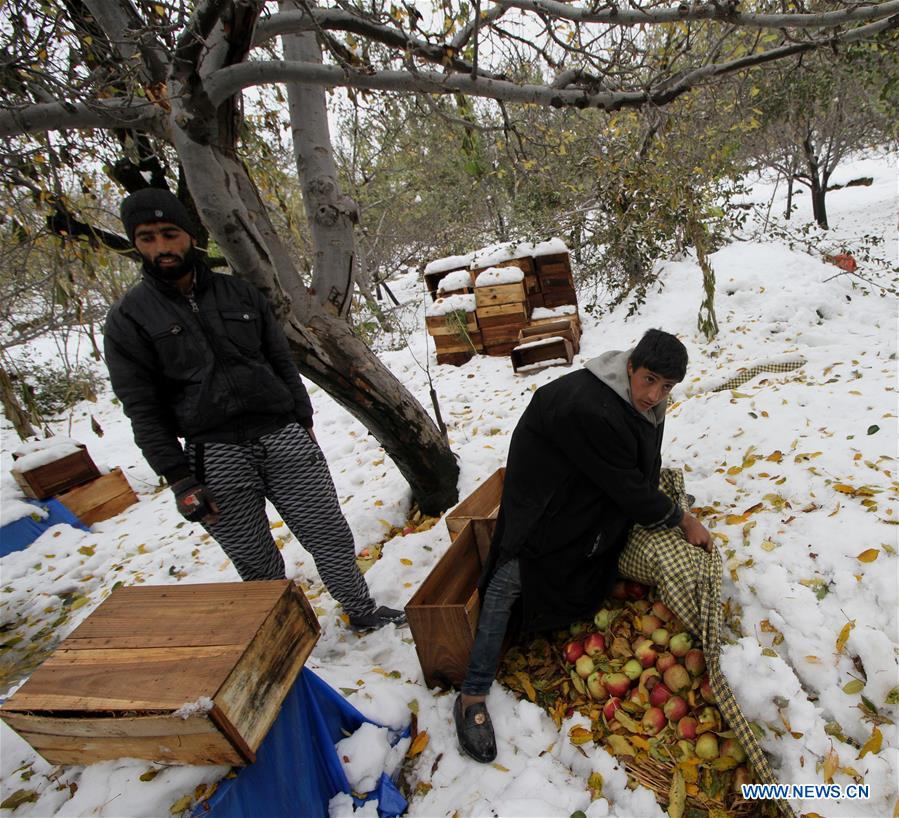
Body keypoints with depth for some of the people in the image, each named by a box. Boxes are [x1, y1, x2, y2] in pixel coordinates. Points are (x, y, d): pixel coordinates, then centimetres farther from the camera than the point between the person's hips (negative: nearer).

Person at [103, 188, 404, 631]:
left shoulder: (239, 292, 10)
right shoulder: (128, 318, 1)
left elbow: (283, 363, 14)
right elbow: (143, 409, -2)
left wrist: (303, 424, 12)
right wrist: (180, 480, -7)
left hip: (283, 437, 3)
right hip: (215, 456, -2)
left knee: (331, 536, 8)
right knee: (258, 566, 5)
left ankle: (362, 610, 29)